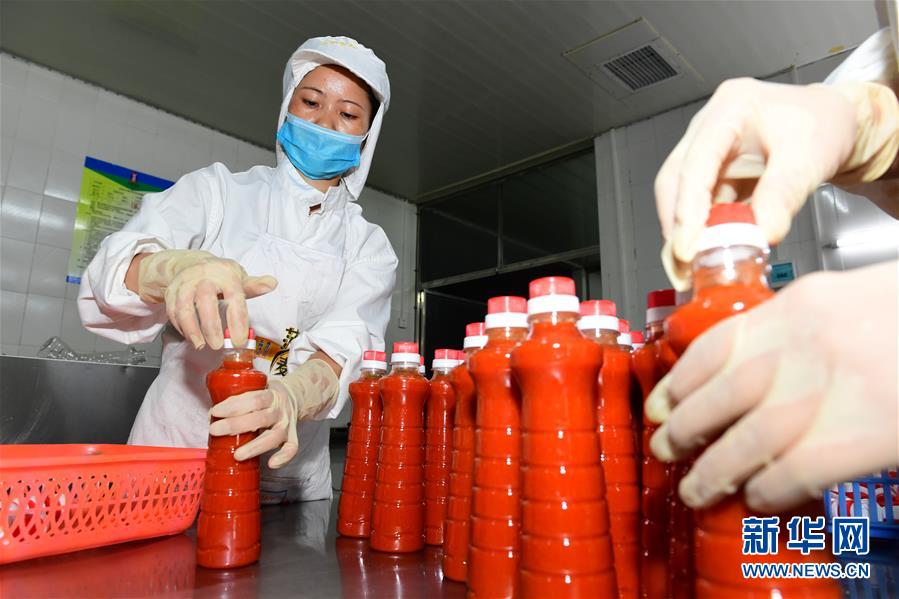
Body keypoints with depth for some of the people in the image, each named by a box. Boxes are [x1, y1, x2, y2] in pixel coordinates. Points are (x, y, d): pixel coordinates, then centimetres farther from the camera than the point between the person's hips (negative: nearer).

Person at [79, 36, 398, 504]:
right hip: (173, 450, -1)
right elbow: (108, 274, -11)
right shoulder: (217, 191, 2)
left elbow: (349, 344, -13)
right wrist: (176, 267, -34)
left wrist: (292, 397, -34)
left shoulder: (370, 247, 3)